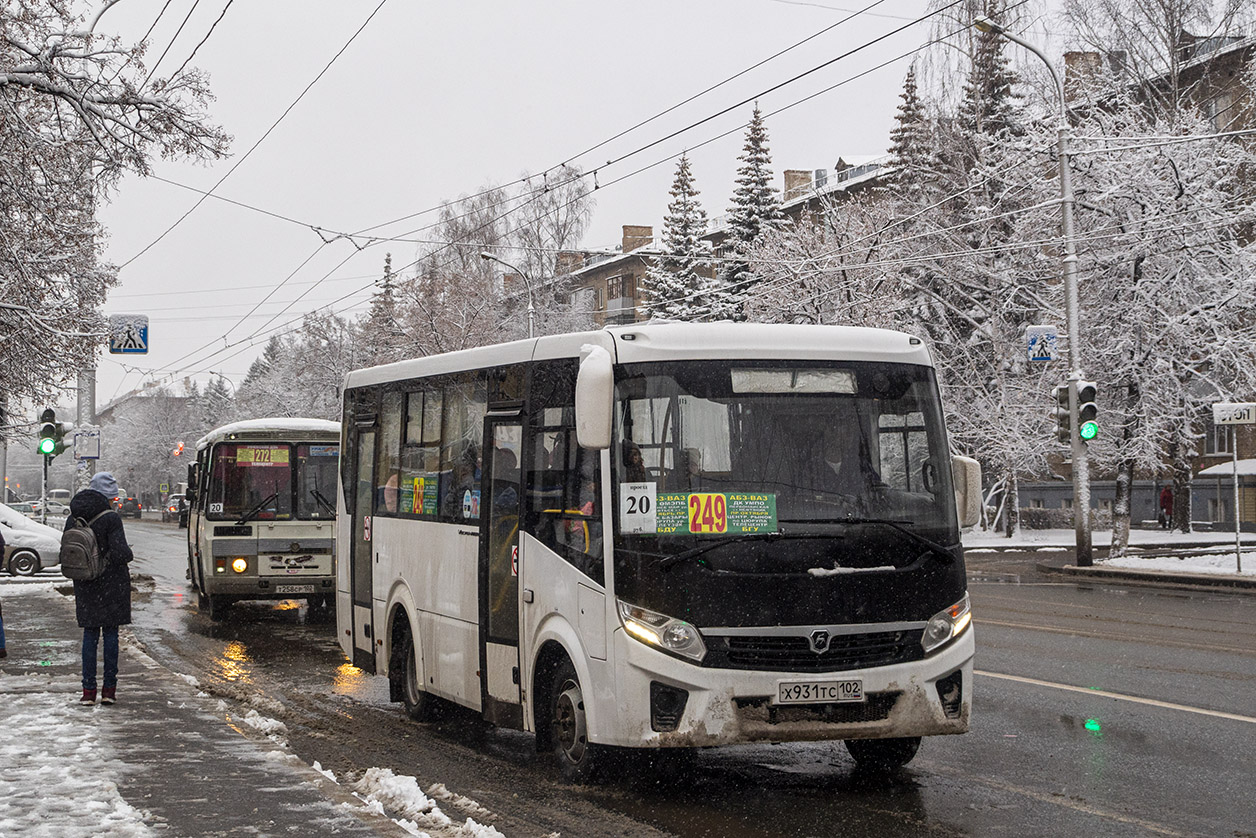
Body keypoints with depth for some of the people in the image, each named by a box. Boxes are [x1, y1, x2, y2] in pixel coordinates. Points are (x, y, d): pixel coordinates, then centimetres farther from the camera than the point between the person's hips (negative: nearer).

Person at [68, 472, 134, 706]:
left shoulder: (73, 519, 2)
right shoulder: (111, 518, -15)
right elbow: (120, 552, -20)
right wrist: (129, 555, 1)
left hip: (85, 585, 4)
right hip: (111, 583, -4)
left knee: (90, 634, 9)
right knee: (110, 633, 6)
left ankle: (88, 690, 5)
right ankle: (109, 689, 8)